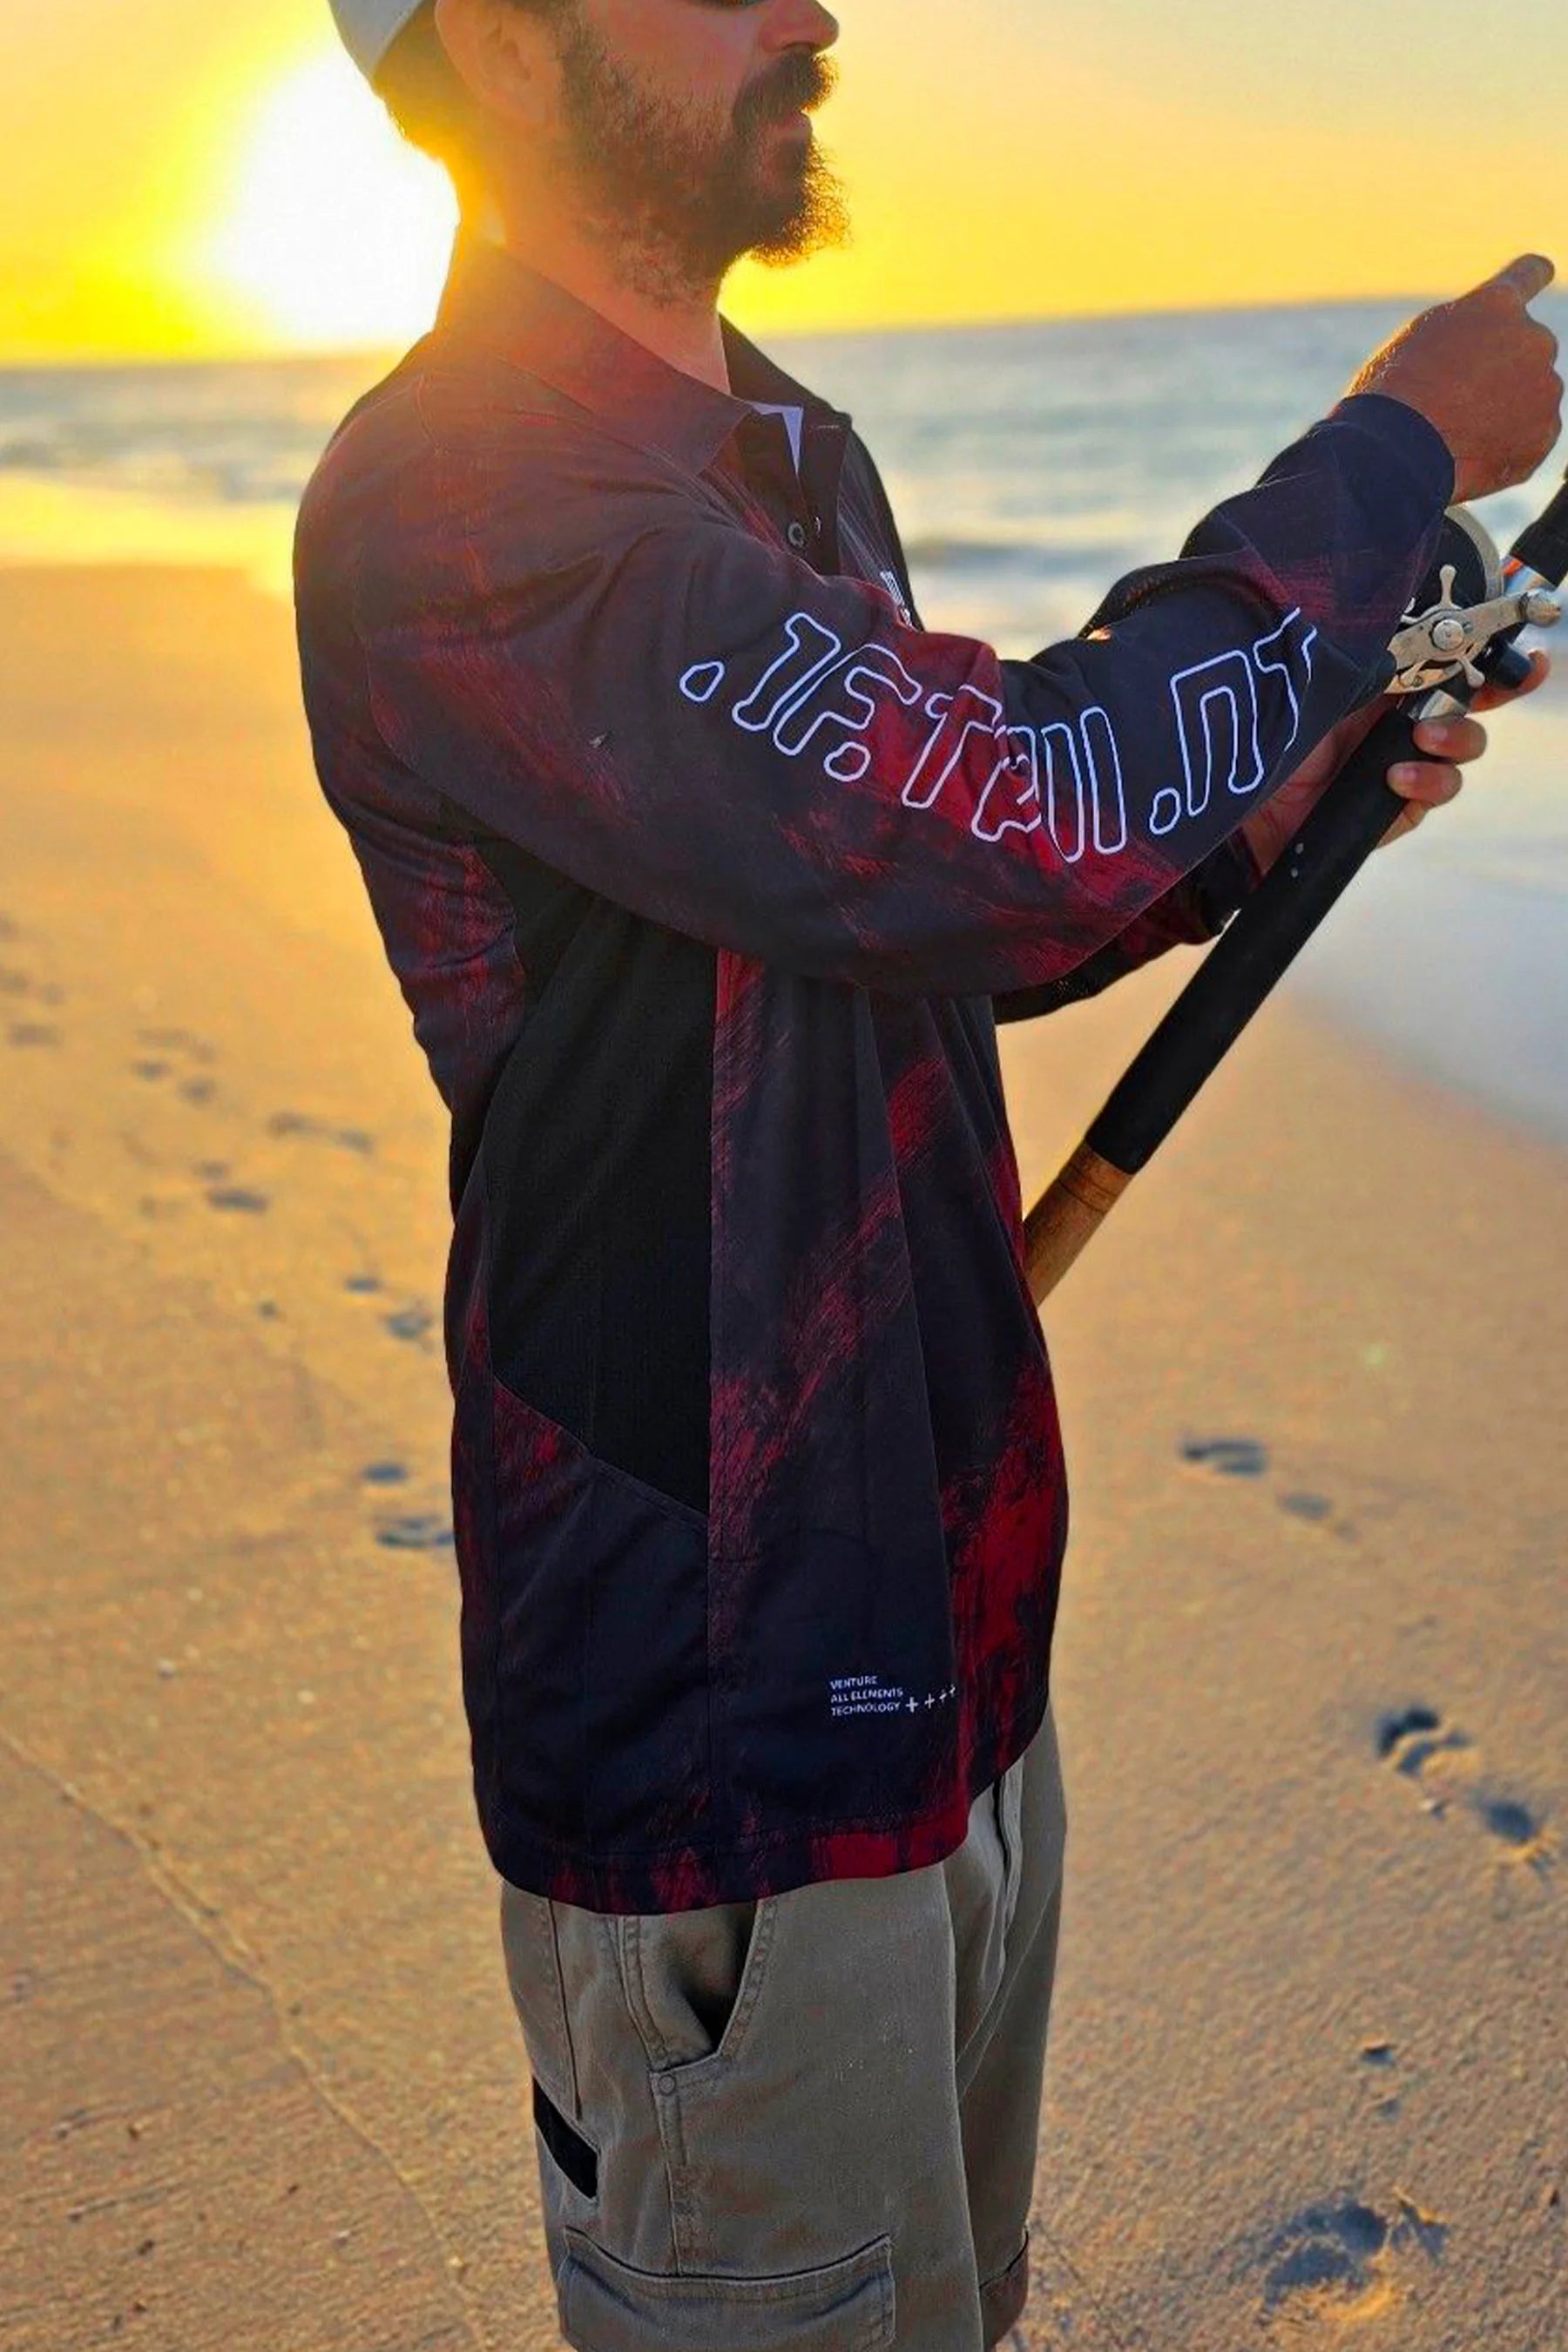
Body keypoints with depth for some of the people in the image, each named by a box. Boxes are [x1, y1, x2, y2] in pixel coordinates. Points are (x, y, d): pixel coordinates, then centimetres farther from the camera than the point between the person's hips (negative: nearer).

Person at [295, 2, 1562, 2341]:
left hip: (941, 1607, 9)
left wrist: (1246, 826, 3)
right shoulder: (453, 503, -21)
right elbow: (1018, 825, -30)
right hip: (716, 1719, -9)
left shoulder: (796, 450, 11)